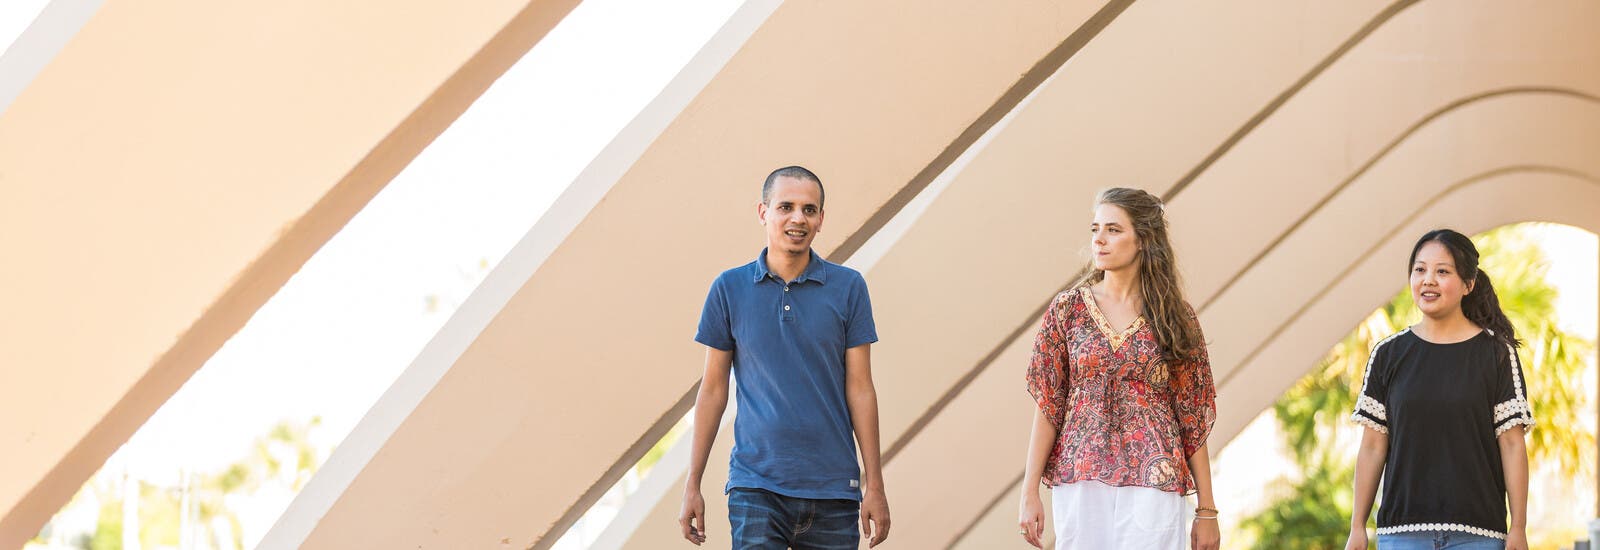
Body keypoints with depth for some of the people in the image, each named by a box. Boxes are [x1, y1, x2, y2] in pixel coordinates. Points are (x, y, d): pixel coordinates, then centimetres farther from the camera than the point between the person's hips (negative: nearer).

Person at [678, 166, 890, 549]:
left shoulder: (848, 287, 4)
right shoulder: (729, 288, 4)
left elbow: (860, 388, 4)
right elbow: (713, 389, 8)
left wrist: (874, 485, -1)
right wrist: (692, 485, 5)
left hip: (833, 489, 1)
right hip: (756, 486, -1)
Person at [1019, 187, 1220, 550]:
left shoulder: (1175, 319, 5)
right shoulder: (1068, 310, 6)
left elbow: (1193, 422, 4)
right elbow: (1048, 407, 4)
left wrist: (1206, 510, 1)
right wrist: (1030, 494, -3)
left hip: (1152, 484, -1)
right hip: (1080, 481, 1)